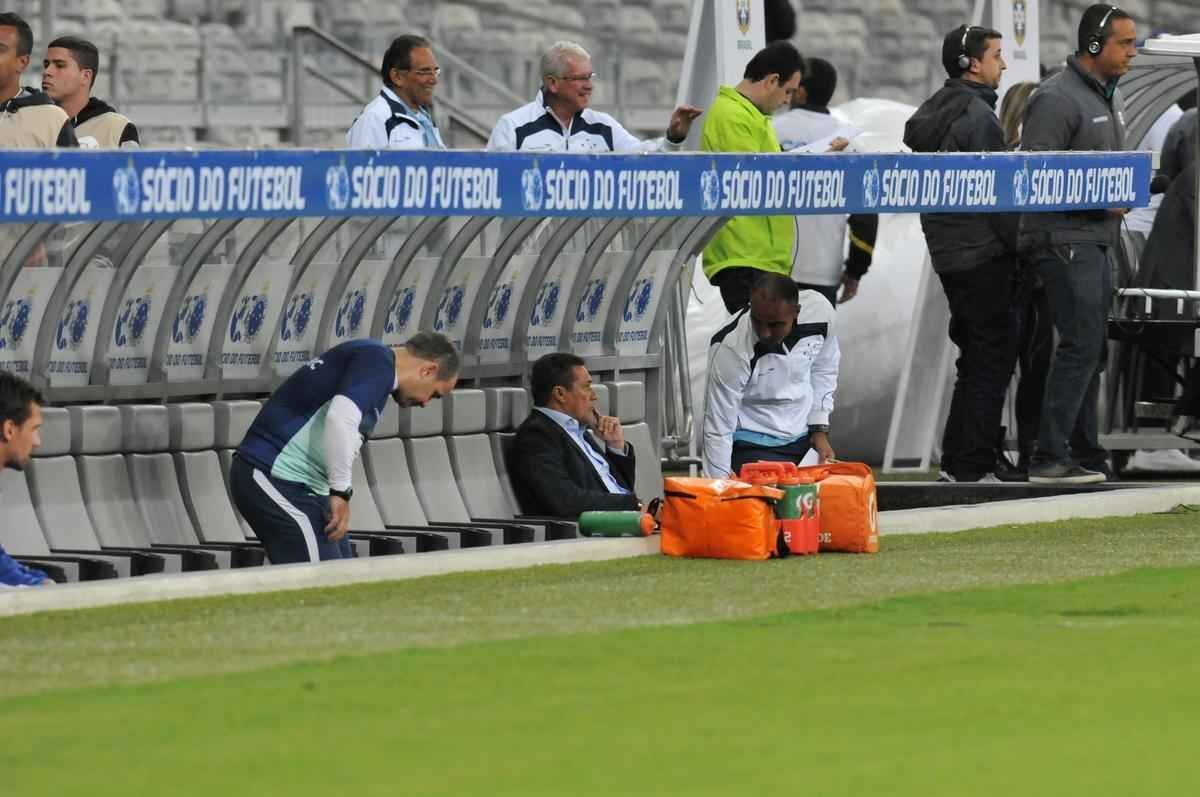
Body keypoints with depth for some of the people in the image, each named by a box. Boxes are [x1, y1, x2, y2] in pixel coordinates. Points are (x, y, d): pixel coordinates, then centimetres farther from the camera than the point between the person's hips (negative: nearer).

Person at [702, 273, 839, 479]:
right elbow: (718, 429, -22)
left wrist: (820, 430, 3)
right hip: (752, 446, -5)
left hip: (804, 438, 5)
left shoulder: (819, 311, -16)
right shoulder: (730, 350, -29)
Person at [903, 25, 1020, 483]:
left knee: (976, 358, 16)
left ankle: (956, 461, 17)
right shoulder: (976, 115, -15)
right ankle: (973, 465, -7)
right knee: (993, 359, -5)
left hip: (949, 253, 10)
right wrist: (1022, 246, -12)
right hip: (983, 252, -10)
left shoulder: (934, 113, 16)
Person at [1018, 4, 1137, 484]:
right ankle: (1050, 458, -15)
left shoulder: (1111, 96, 17)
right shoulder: (1057, 100, -14)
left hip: (1097, 241, 10)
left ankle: (1085, 453, 20)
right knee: (1081, 344, -15)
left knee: (1090, 350, 13)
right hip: (1065, 240, -10)